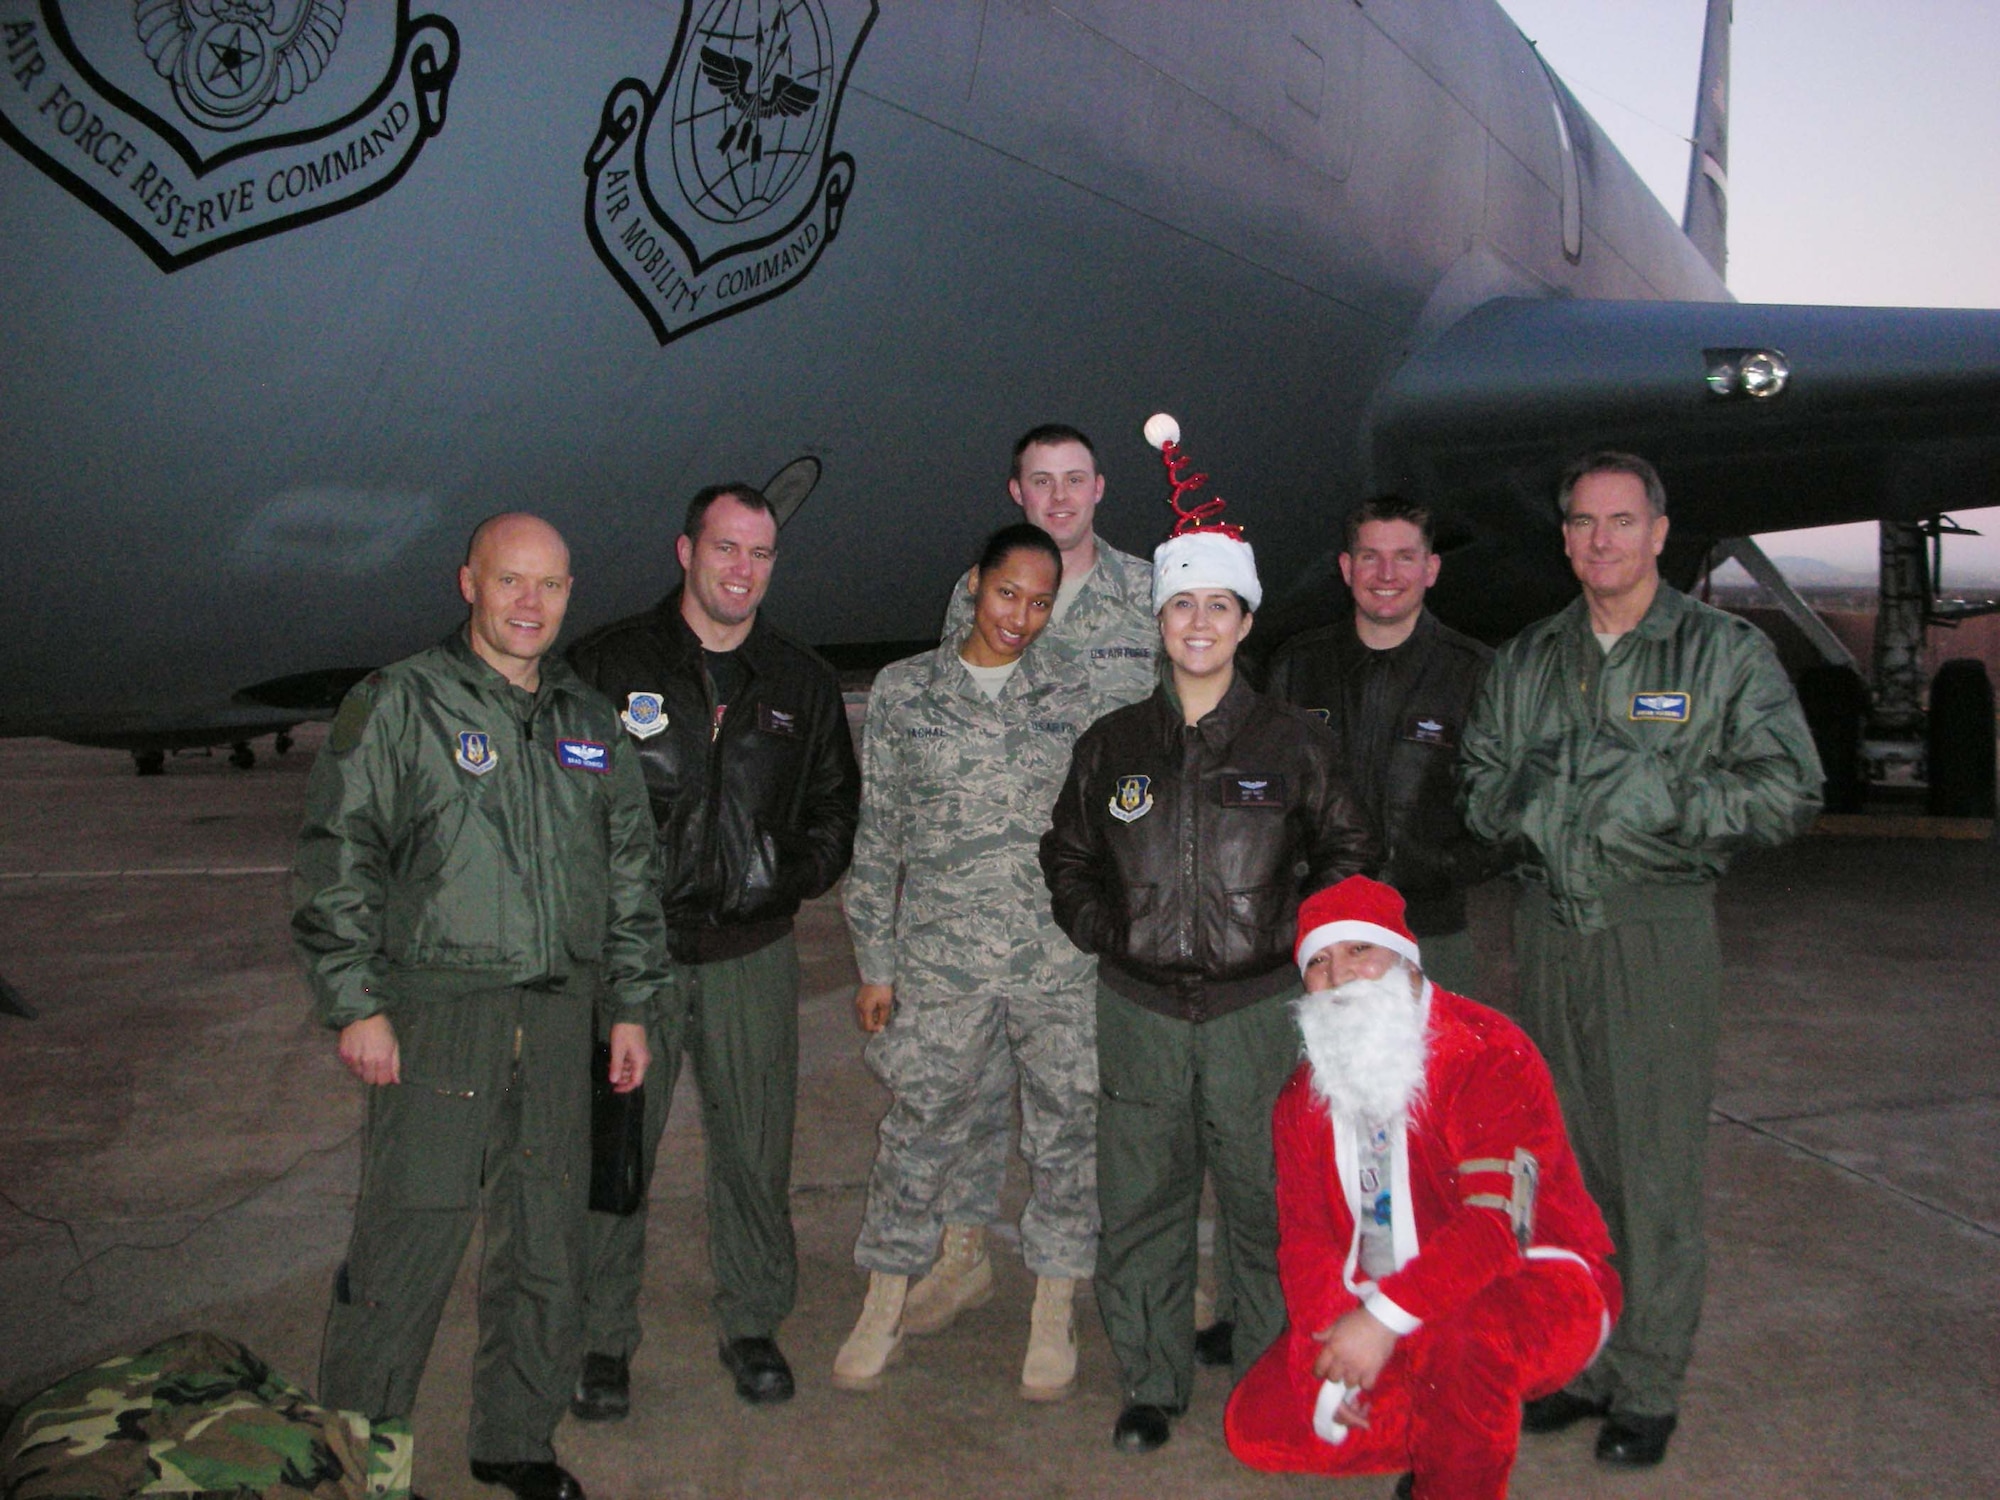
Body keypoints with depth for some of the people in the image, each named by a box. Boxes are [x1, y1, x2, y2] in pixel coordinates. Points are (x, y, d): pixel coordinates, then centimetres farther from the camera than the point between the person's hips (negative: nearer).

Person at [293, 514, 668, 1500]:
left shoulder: (589, 722, 13)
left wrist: (631, 1007, 14)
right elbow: (337, 858, -4)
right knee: (408, 1241, -2)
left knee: (546, 1241, 11)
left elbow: (630, 871, 18)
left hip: (560, 1018, 5)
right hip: (437, 1015, -4)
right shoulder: (400, 704, -2)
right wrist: (356, 1003, -10)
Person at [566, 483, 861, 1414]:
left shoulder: (802, 682, 9)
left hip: (753, 954, 2)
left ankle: (753, 1326, 28)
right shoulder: (610, 664, 0)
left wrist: (799, 876, 6)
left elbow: (837, 802, 19)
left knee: (755, 1148, 9)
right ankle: (604, 1339, 22)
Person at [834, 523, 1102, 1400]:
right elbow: (877, 835, 5)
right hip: (940, 956, -1)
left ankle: (1053, 1311, 25)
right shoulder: (904, 690, 4)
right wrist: (875, 963, 4)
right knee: (921, 1127, 6)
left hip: (1061, 958, 1)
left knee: (1066, 1127, 6)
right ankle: (885, 1303, 26)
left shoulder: (1073, 694, 6)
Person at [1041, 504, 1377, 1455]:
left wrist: (1290, 937, 1)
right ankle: (1152, 1386, 25)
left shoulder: (1292, 743, 0)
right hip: (1139, 1011, 2)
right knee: (1140, 1204, 8)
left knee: (1264, 1201, 6)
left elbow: (1345, 852, 10)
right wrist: (1103, 934, 5)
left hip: (1258, 1011, -1)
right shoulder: (1113, 744, 5)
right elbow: (1067, 856, 17)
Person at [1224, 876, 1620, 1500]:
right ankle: (1446, 1441, 10)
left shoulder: (1489, 1056, -18)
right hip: (1372, 1310, 6)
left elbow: (1498, 1223, -28)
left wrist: (1386, 1318, -33)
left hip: (1528, 1288, -6)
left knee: (1457, 1336, -40)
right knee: (1257, 1427, -8)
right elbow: (1304, 1234, 3)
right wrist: (1330, 1333, -16)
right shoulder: (1306, 1095, 4)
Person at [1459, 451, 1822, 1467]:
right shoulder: (1527, 660, 13)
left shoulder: (1727, 652, 1)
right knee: (1564, 1156, 11)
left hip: (1661, 930, -4)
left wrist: (1663, 795, -18)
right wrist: (1528, 793, -9)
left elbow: (1788, 791, -6)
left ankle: (1648, 1386, 15)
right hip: (1550, 926, 4)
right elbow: (1475, 785, 13)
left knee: (1655, 1164, 0)